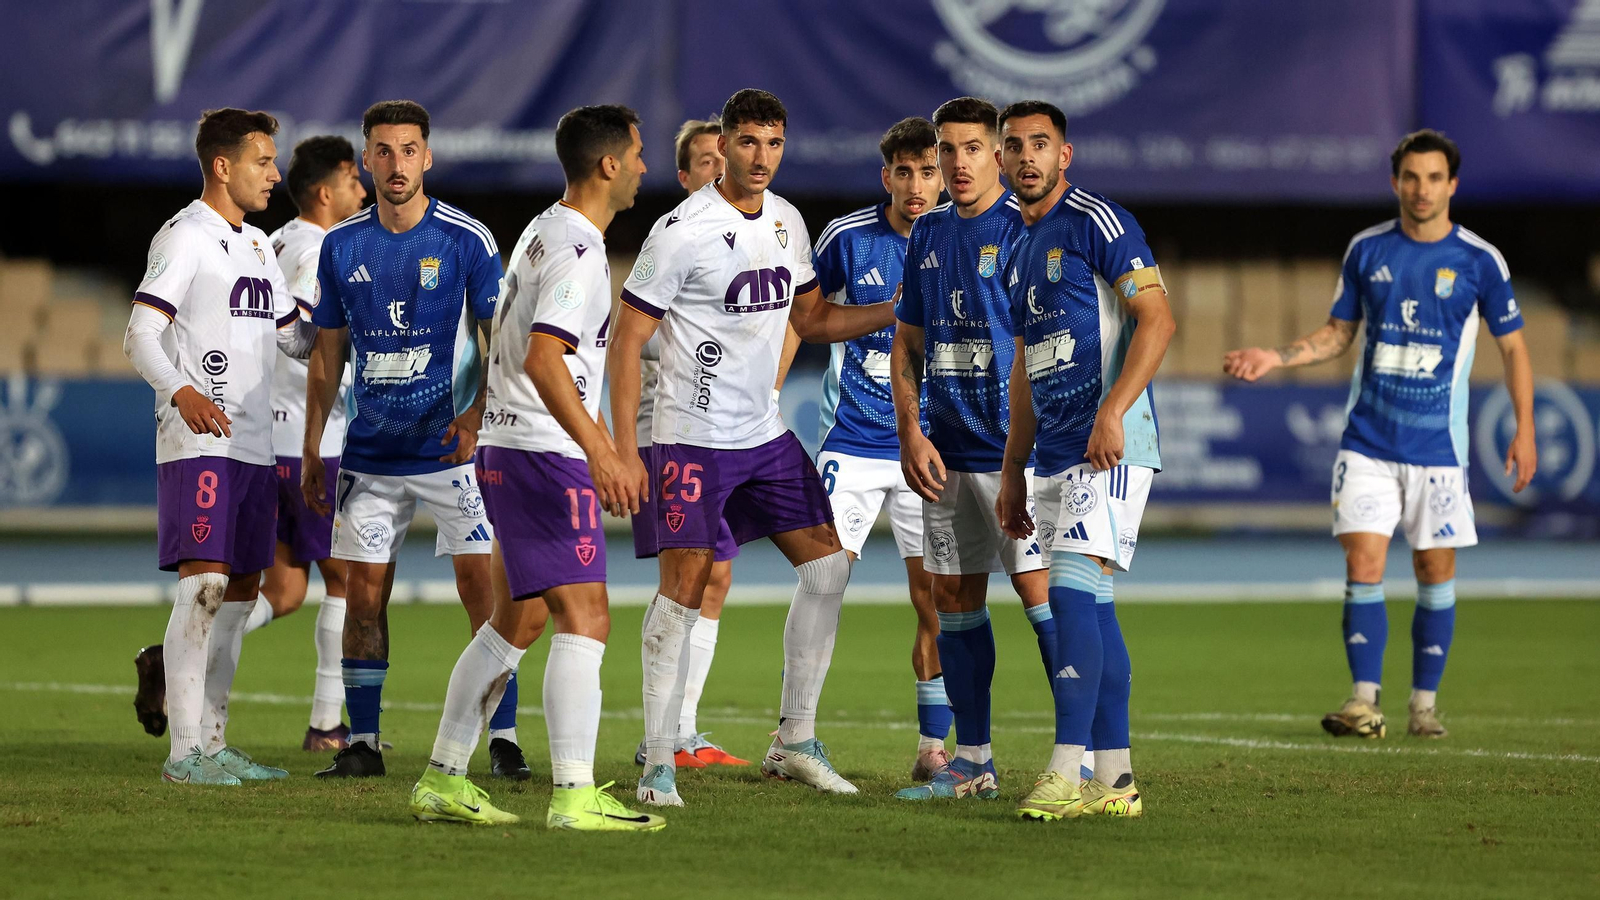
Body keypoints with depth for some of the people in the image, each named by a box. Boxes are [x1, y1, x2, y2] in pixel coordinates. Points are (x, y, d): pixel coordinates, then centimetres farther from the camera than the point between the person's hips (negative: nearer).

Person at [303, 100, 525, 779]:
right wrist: (311, 451, 11)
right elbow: (327, 357, 13)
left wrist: (476, 413, -20)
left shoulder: (466, 240, -5)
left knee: (484, 591, -8)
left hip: (452, 448, -3)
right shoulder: (341, 246, 5)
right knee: (364, 595, 3)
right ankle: (362, 742, 11)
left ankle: (504, 741, -2)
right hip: (370, 454, 3)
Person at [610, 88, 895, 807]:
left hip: (765, 436, 7)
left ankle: (795, 741, 13)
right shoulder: (684, 230, -14)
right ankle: (659, 764, -5)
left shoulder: (785, 222, 8)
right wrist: (623, 451, -17)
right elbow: (626, 342, -12)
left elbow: (811, 319, 21)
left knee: (827, 563, 4)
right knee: (684, 586, -11)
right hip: (693, 439, -7)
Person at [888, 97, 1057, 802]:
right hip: (945, 452, 7)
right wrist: (910, 433, 5)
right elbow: (906, 342, 18)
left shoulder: (1026, 228, -7)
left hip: (1015, 449, -7)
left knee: (1041, 593, -11)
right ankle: (972, 763, 15)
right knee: (954, 602, 8)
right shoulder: (928, 234, 13)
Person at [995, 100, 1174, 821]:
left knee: (1072, 592, -17)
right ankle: (1114, 781, 8)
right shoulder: (1020, 253, 20)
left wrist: (1112, 411, -24)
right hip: (1054, 455, 9)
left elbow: (1156, 319, -15)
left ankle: (1067, 771, -19)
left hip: (1110, 445, -9)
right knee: (1090, 607, 7)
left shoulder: (1096, 221, -6)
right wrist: (1012, 473, 22)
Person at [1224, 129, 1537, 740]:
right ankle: (1365, 701, -7)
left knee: (1435, 571, 4)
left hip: (1437, 445, -1)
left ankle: (1425, 704, 14)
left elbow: (1512, 346, 4)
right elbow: (1340, 333, 14)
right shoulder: (1366, 250, 4)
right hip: (1367, 439, 1)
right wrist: (1273, 358, 0)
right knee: (1363, 564, -8)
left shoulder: (1480, 261, -3)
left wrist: (1524, 429, -3)